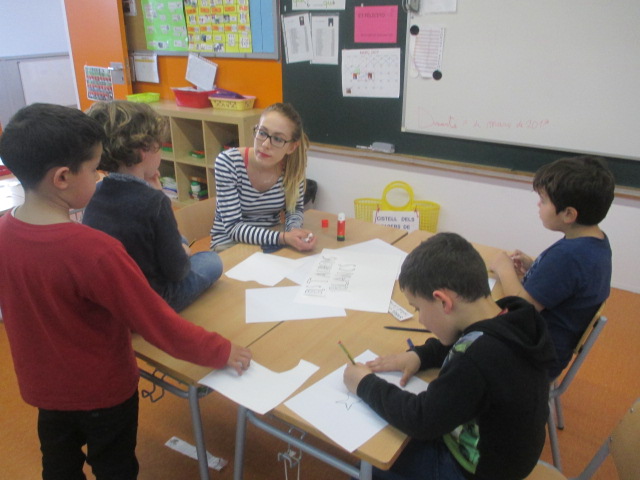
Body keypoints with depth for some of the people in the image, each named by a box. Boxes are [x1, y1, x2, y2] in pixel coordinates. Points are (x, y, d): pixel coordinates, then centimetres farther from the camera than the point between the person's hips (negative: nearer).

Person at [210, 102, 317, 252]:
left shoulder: (294, 164, -14)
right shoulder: (227, 162, -23)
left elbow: (295, 208, 0)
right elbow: (233, 227, -25)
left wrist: (294, 230, -23)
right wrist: (283, 238, -37)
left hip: (272, 239, 3)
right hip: (230, 243, -3)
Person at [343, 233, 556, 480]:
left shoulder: (477, 360, -39)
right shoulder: (514, 317, -13)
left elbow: (420, 420, -27)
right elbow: (461, 342, 9)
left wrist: (366, 384, -15)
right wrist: (419, 355, -4)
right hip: (501, 446, 8)